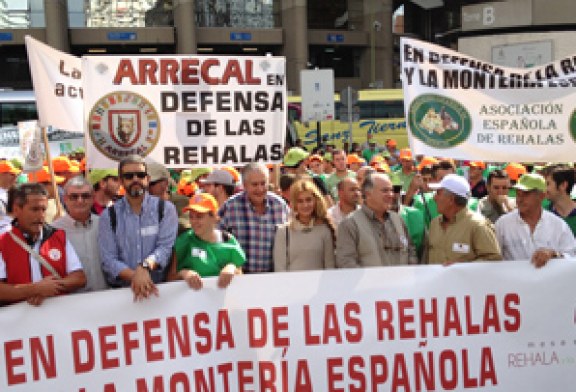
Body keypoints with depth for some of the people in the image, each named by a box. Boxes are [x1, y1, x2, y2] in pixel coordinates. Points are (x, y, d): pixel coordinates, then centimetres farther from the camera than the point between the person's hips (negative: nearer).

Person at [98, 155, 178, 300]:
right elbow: (108, 259, -2)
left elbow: (165, 246, -7)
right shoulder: (108, 216, 6)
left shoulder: (166, 209, 4)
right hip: (120, 289, 0)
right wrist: (134, 276, -19)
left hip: (159, 286, 0)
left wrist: (145, 266, -25)